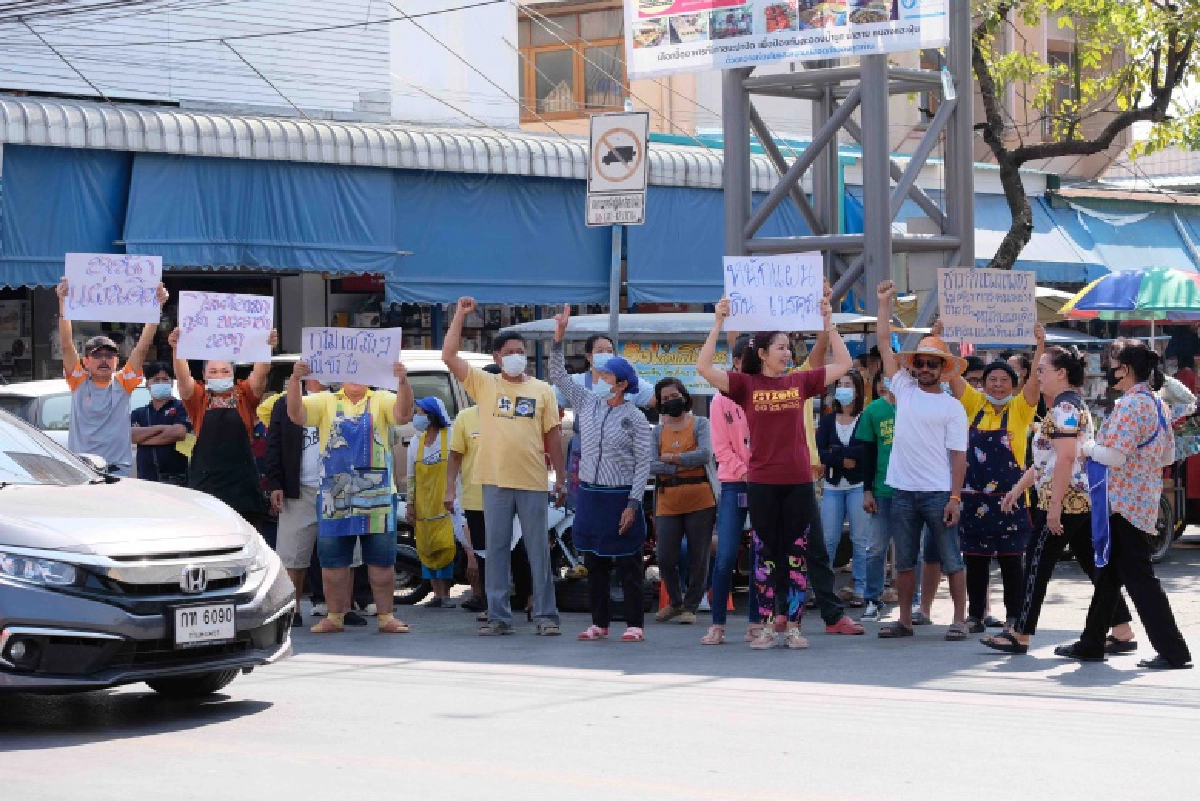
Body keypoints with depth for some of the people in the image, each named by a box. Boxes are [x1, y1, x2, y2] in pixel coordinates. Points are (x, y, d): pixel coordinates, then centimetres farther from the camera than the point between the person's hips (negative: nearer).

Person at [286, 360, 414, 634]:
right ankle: (335, 617, 16)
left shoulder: (381, 400, 5)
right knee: (333, 560, 6)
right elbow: (296, 414, -8)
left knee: (382, 560, 3)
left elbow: (403, 415, -13)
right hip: (333, 497, 1)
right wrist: (295, 379, -24)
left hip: (376, 498, -1)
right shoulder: (326, 401, 7)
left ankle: (386, 617, 11)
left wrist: (403, 382, -30)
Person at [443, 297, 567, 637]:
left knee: (539, 551, 3)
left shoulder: (542, 390, 8)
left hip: (532, 482, 0)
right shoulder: (484, 384, 6)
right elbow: (449, 356, -2)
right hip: (495, 481, 0)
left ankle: (546, 616, 7)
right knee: (497, 550, 5)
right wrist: (460, 315, -4)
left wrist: (561, 477, 6)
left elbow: (553, 435, 9)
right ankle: (498, 616, 10)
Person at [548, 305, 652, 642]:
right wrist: (559, 337, -1)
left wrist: (632, 504, -14)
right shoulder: (587, 404, 8)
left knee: (627, 564, -1)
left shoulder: (635, 418, -6)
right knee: (594, 563, 9)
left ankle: (634, 624, 4)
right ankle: (599, 622, 15)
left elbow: (643, 465, -8)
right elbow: (558, 375, 10)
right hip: (590, 495, 5)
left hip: (620, 497, -5)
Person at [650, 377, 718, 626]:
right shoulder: (658, 431, 13)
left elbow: (705, 454, -11)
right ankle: (675, 602, 22)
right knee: (665, 558, -1)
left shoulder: (700, 424, 5)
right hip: (667, 501, 3)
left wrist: (672, 458, -7)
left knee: (698, 557, 0)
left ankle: (691, 606, 14)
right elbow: (650, 465, -1)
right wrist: (682, 466, -13)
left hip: (699, 500, -3)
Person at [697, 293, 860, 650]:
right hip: (762, 483, -2)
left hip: (799, 482, 2)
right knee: (766, 554, 5)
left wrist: (828, 321, 4)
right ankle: (769, 624, 10)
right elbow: (704, 368, -12)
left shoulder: (800, 382, 6)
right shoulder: (746, 385, -1)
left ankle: (792, 624, 10)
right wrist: (719, 323, -14)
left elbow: (843, 364, 10)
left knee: (799, 553, 4)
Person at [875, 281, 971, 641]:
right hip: (903, 490, 4)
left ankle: (959, 620, 6)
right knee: (904, 561, 9)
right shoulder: (905, 389, 8)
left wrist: (955, 497, -12)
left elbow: (958, 456, -4)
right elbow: (884, 345, 8)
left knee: (952, 560, 1)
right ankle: (905, 621, 16)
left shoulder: (952, 407, -1)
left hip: (938, 493, -4)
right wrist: (885, 303, 4)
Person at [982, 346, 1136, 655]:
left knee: (1037, 563, -2)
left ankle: (1020, 635, 4)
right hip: (1084, 501, 10)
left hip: (1064, 501, -10)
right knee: (1094, 564, 9)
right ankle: (1123, 632, 8)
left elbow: (1065, 458, -23)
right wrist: (1019, 487, 26)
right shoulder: (1075, 403, 19)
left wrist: (1054, 506, -24)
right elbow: (1047, 458, 26)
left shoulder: (1063, 408, -13)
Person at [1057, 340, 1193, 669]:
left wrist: (1086, 447, -6)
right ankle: (1091, 644, 25)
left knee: (1138, 577, -7)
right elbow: (1168, 456, 19)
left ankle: (1173, 651, -8)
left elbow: (1114, 456, -22)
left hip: (1124, 502, -10)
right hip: (1144, 500, 10)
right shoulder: (1156, 403, 13)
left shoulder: (1131, 405, -17)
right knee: (1109, 573, 17)